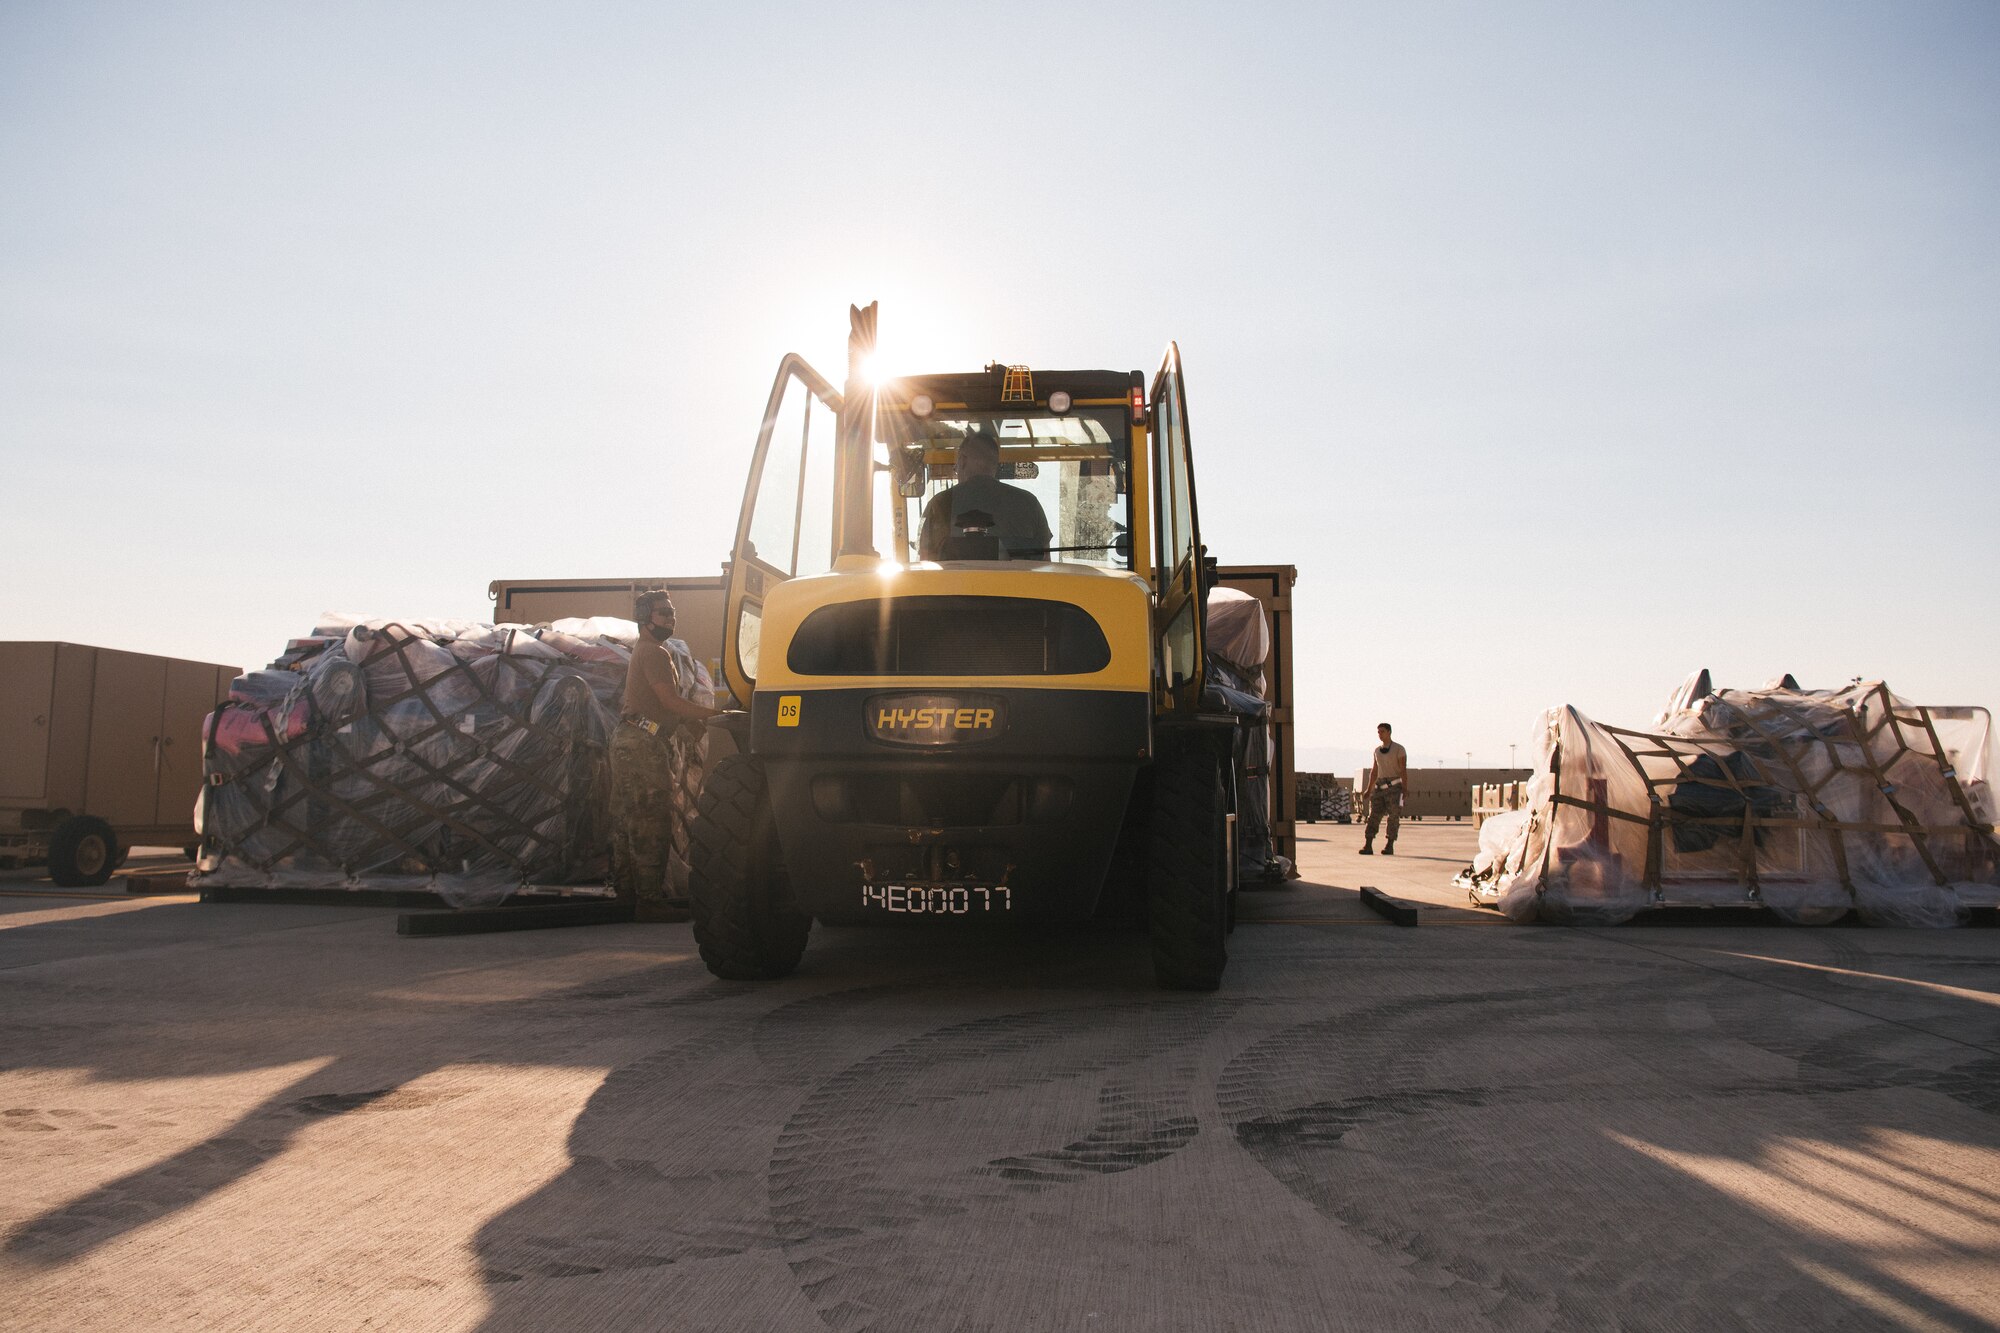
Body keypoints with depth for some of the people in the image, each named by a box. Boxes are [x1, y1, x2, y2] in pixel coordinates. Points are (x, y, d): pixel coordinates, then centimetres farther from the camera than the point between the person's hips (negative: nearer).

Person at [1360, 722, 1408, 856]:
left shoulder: (1398, 749, -1)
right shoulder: (1377, 750, 16)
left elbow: (1403, 770, -6)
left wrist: (1405, 790, -14)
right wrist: (1369, 790, 15)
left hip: (1394, 787, -5)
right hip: (1380, 788, 5)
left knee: (1393, 818, -4)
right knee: (1374, 815, -5)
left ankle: (1390, 846, 1)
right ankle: (1367, 846, -10)